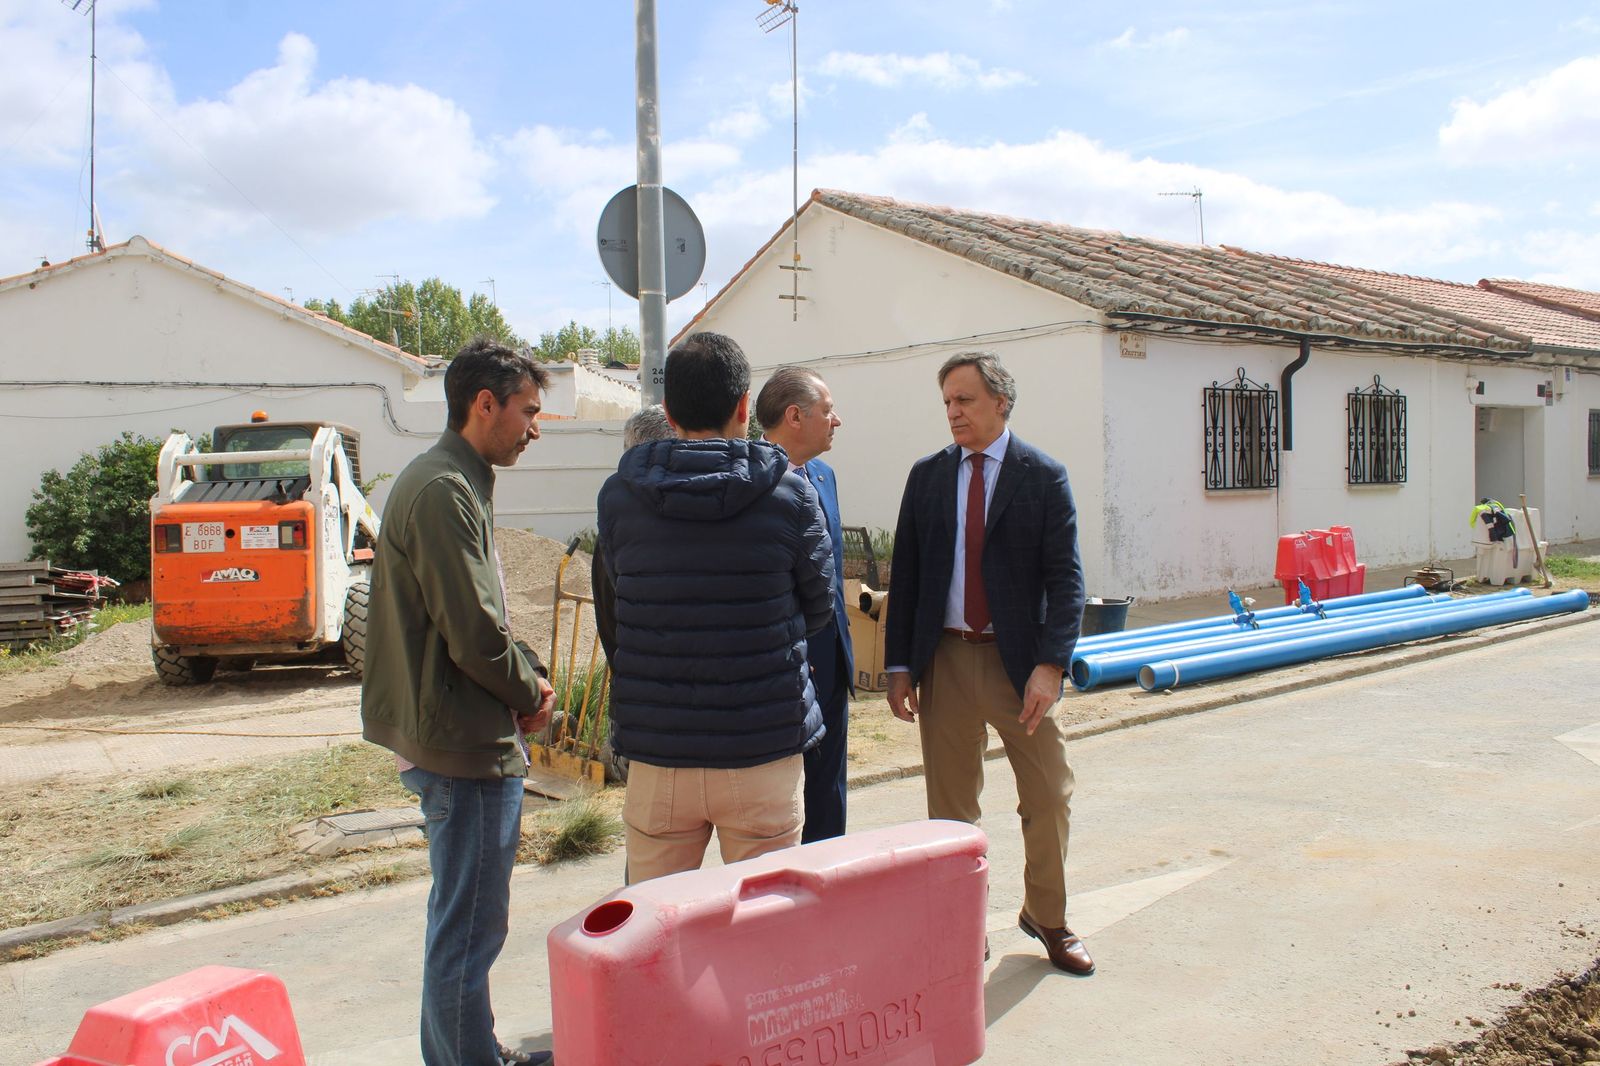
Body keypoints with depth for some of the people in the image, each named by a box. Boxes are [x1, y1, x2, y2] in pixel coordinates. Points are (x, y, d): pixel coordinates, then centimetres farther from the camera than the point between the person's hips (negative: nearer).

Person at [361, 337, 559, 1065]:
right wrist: (530, 693, -7)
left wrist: (528, 672, 6)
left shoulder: (456, 482, 15)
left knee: (465, 917, 22)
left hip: (457, 736, 11)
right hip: (469, 741, -11)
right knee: (470, 927, 0)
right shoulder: (443, 491, -19)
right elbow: (474, 633, -23)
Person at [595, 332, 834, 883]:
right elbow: (819, 609, 4)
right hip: (764, 752, -1)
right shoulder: (790, 495, -7)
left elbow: (613, 611, 6)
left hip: (656, 754, 1)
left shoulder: (617, 495, -4)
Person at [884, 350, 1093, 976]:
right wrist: (899, 664, 2)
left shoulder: (1043, 477, -1)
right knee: (950, 806, 9)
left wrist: (1050, 664, -17)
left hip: (1020, 659, -2)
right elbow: (905, 574, 8)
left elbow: (1065, 579, -6)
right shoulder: (927, 476, 7)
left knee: (1049, 797, 5)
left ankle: (1046, 918, 27)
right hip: (945, 659, 2)